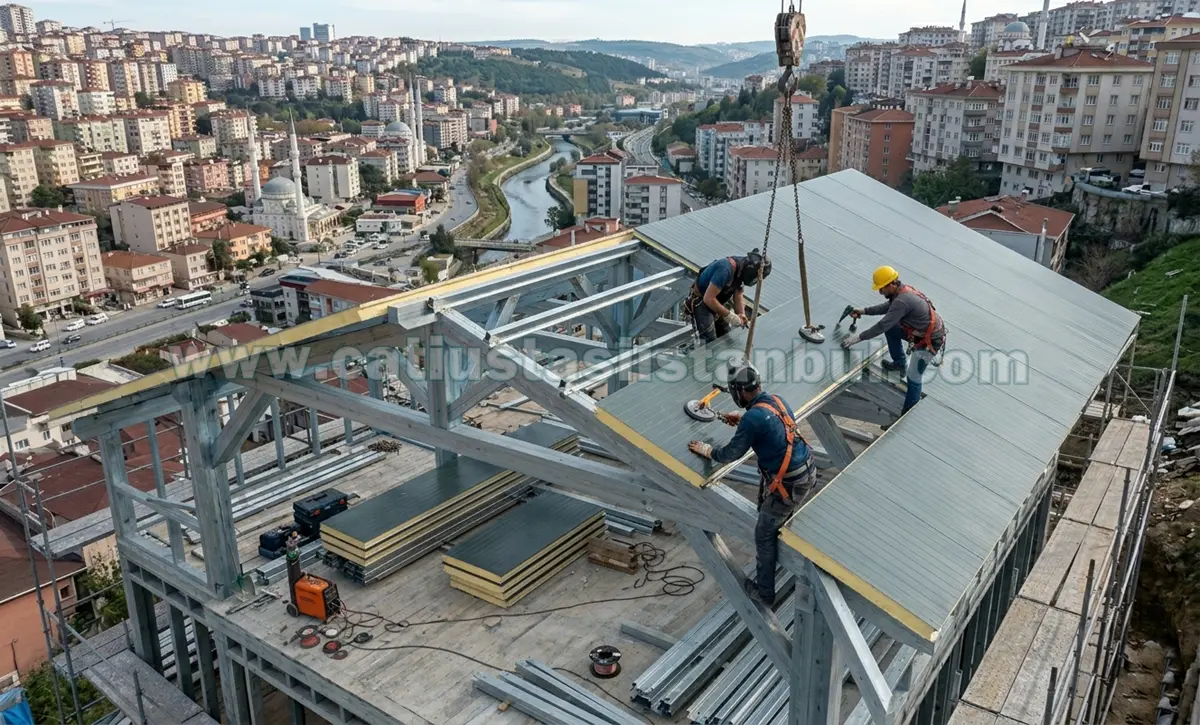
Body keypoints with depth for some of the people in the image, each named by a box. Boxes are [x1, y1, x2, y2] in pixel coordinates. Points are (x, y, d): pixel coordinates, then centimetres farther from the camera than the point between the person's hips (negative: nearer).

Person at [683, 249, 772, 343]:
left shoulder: (742, 268, -8)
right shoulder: (725, 269, -35)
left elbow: (738, 295, 3)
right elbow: (709, 299, -35)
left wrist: (741, 314, -14)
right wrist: (729, 315, -31)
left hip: (717, 302, 9)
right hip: (701, 303, -9)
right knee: (711, 343, -14)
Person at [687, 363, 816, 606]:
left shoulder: (752, 418, -23)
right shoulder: (777, 400, 2)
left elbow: (730, 454, -11)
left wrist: (706, 450, 6)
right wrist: (742, 420, 21)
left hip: (789, 485, -8)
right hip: (808, 472, 8)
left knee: (764, 535, 10)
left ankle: (764, 591, 23)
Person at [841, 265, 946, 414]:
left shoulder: (902, 301, -31)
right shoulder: (903, 290, -2)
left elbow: (882, 326, -29)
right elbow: (887, 306, 18)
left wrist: (858, 338, -22)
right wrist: (864, 310, 10)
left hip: (930, 340, -10)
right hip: (920, 331, 10)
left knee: (913, 378, -6)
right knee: (890, 328, 14)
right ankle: (900, 362, 30)